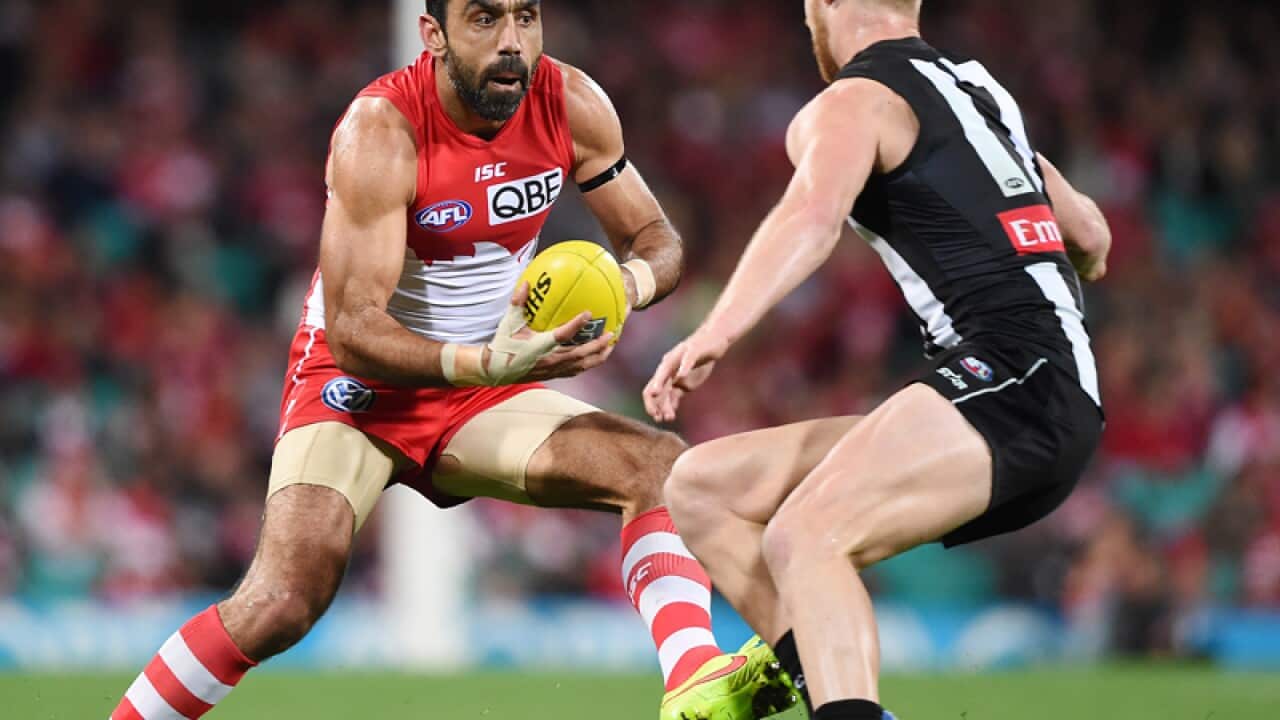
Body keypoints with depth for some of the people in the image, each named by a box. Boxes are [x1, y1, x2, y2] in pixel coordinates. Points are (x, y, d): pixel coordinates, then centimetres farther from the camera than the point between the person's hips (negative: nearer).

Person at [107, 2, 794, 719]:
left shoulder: (573, 105, -10)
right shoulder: (380, 131, -26)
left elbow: (658, 239, 1)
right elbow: (352, 329, -29)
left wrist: (631, 280, -24)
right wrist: (485, 363, -45)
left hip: (485, 392, 6)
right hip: (359, 383, -5)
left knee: (661, 464, -17)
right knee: (280, 603, -25)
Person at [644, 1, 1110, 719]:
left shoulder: (851, 103, -1)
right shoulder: (978, 84, 24)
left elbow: (813, 217, -23)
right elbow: (1090, 234, 37)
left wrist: (715, 334, -37)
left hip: (1008, 377, -8)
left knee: (801, 537, -30)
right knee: (703, 487, 7)